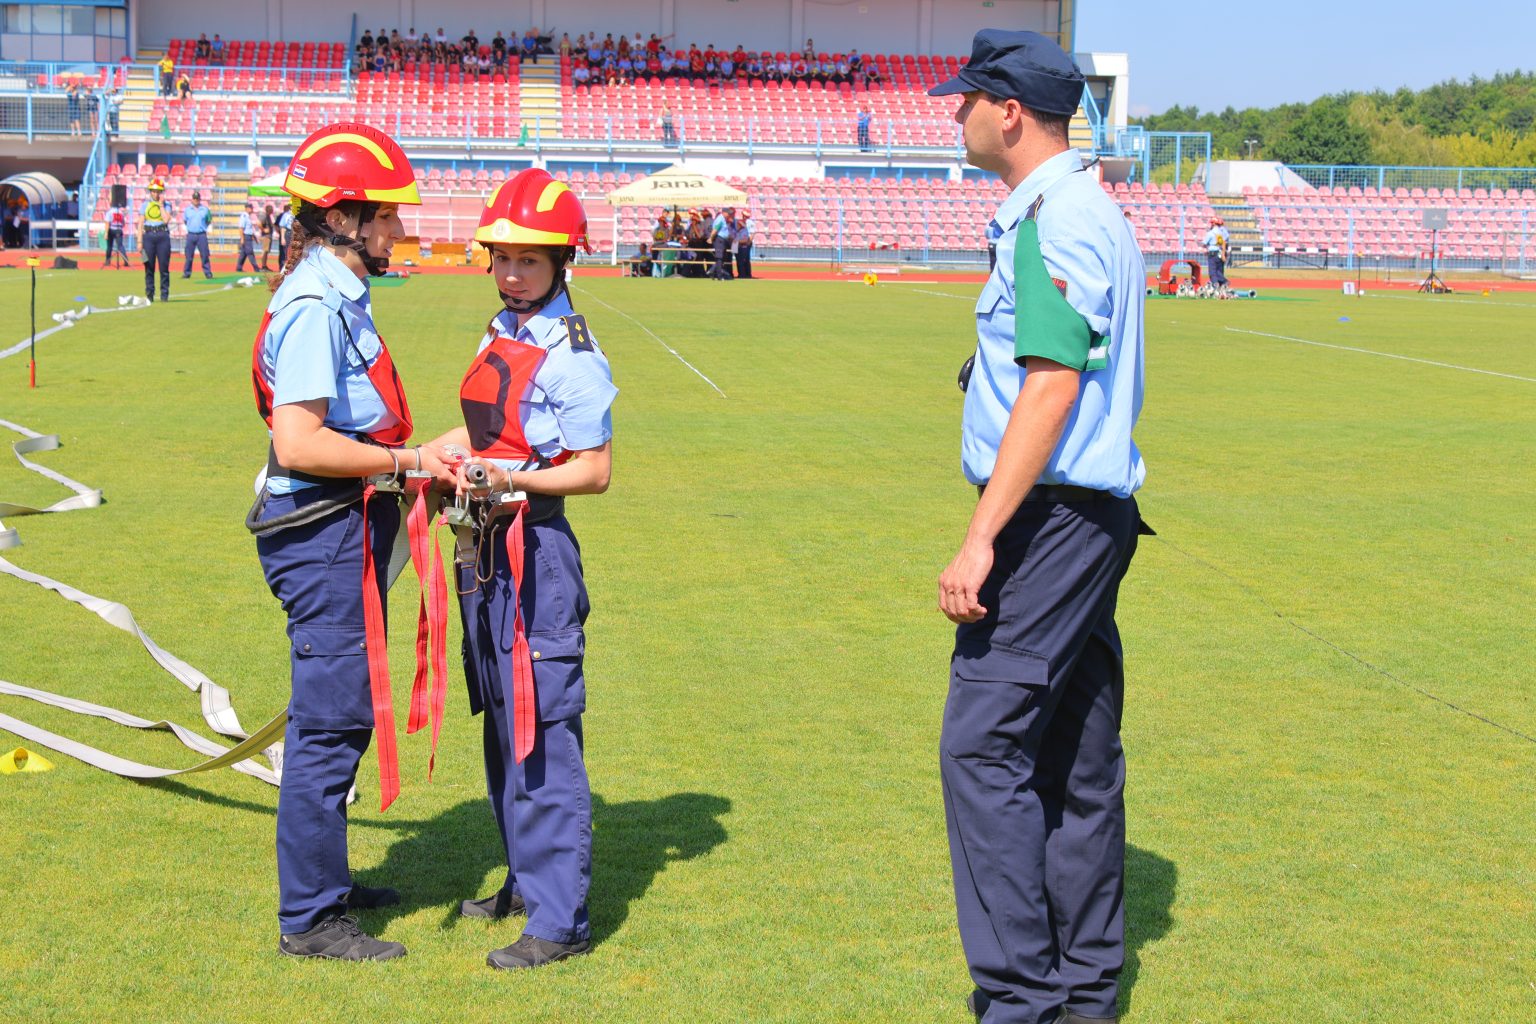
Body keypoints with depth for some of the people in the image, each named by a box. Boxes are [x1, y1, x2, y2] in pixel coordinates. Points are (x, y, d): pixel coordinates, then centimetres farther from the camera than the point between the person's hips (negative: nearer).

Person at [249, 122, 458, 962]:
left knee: (346, 710, 19)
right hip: (322, 531, -11)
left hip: (346, 528, 11)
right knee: (331, 719, -3)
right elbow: (300, 444, -25)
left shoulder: (338, 296, 13)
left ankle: (324, 882, 33)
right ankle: (308, 919, 7)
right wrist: (407, 461, -17)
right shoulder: (315, 307, -19)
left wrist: (414, 460, 8)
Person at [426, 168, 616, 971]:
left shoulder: (570, 355, -15)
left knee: (542, 731, -8)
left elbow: (593, 472, -16)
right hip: (489, 544, 10)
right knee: (503, 723, 18)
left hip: (538, 548, -10)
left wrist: (514, 480, -28)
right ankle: (527, 881, 31)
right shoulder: (500, 335, 12)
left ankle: (560, 918, -3)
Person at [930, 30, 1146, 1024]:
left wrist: (982, 539, -25)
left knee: (985, 745, -11)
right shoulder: (1093, 213, 18)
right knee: (1076, 762, 13)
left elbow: (1051, 390, -23)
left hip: (1051, 519, -11)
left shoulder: (1055, 221, -15)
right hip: (1092, 520, 11)